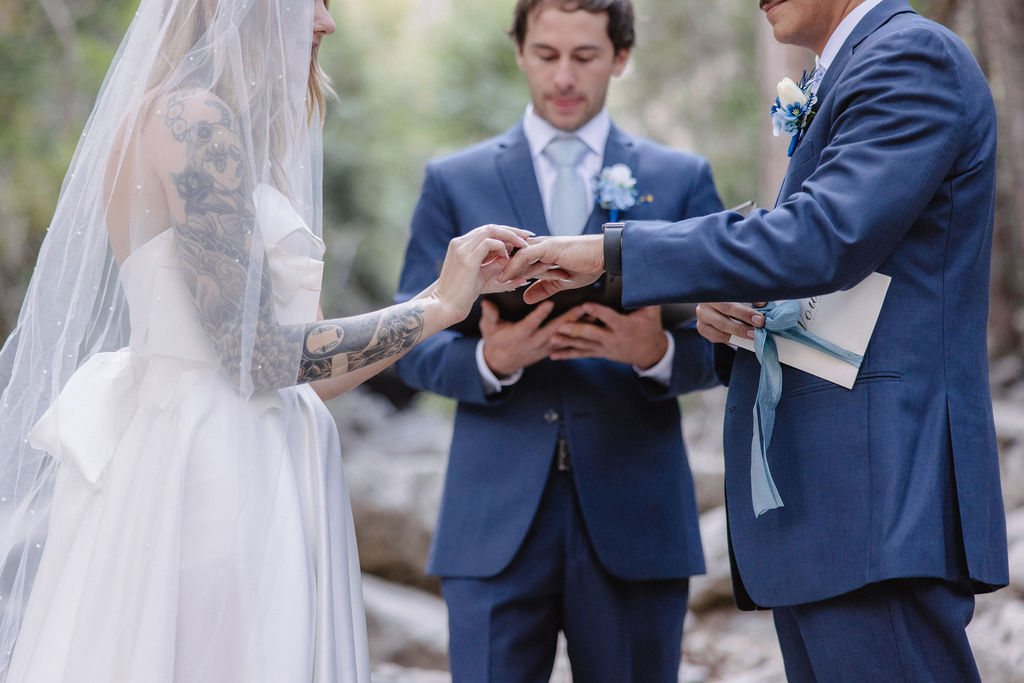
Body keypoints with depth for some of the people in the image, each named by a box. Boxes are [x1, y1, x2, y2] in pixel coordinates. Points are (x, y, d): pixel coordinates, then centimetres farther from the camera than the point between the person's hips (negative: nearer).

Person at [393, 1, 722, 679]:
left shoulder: (683, 179, 11)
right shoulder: (454, 181, 11)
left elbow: (718, 346, 6)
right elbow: (412, 344, 6)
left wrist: (658, 351, -17)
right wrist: (490, 360, -16)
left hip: (634, 517, 1)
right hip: (497, 521, 0)